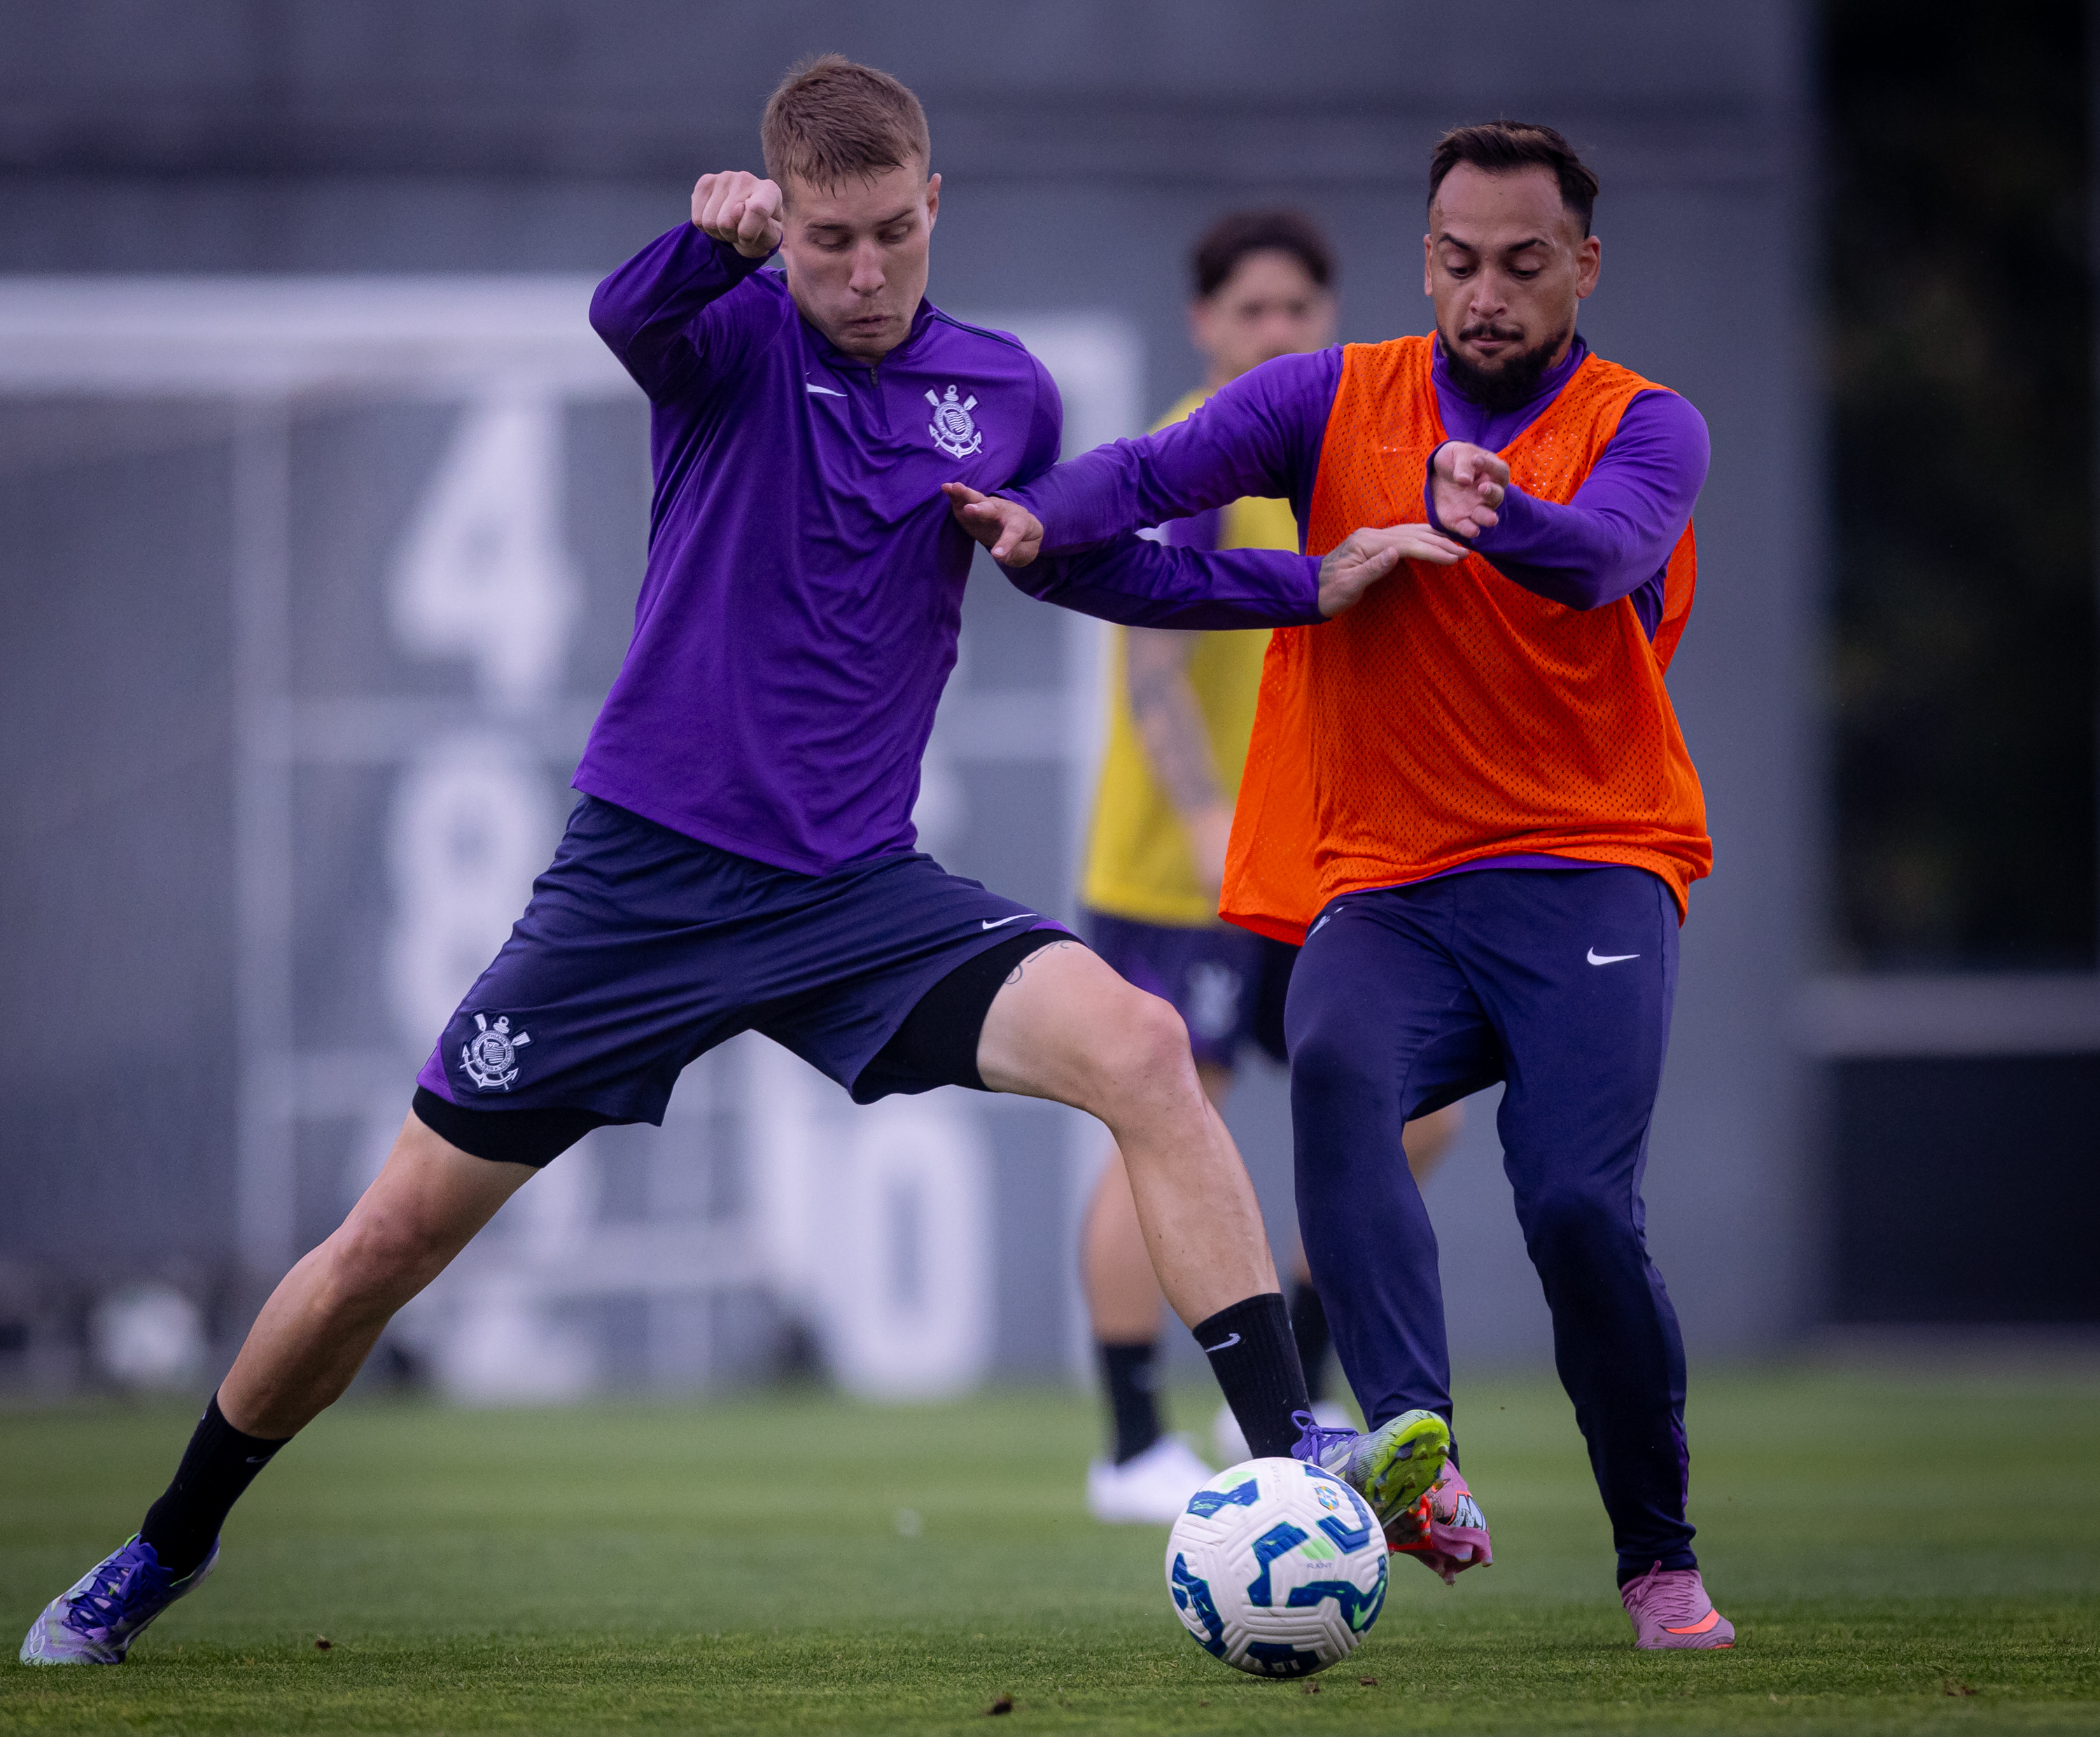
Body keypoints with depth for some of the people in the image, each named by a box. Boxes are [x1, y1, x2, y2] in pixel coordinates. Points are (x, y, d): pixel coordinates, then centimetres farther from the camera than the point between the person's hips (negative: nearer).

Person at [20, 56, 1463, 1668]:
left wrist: (1310, 587, 14)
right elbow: (628, 321, -32)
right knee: (391, 1238, 2)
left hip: (858, 889, 2)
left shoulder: (1003, 390, 4)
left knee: (1140, 1046, -25)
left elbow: (1085, 567, 23)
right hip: (645, 872, -2)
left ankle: (1289, 1456, -25)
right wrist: (710, 243, -54)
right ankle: (168, 1548, 25)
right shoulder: (734, 335, -7)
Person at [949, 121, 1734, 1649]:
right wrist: (1046, 512, -30)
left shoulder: (1644, 429, 2)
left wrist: (1501, 518, -44)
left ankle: (1661, 1562, 0)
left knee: (1580, 1202, -22)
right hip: (1383, 881, 2)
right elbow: (1168, 467, -7)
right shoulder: (1335, 402, 10)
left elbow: (1602, 557, -20)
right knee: (1335, 1069, -32)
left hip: (1590, 868, -2)